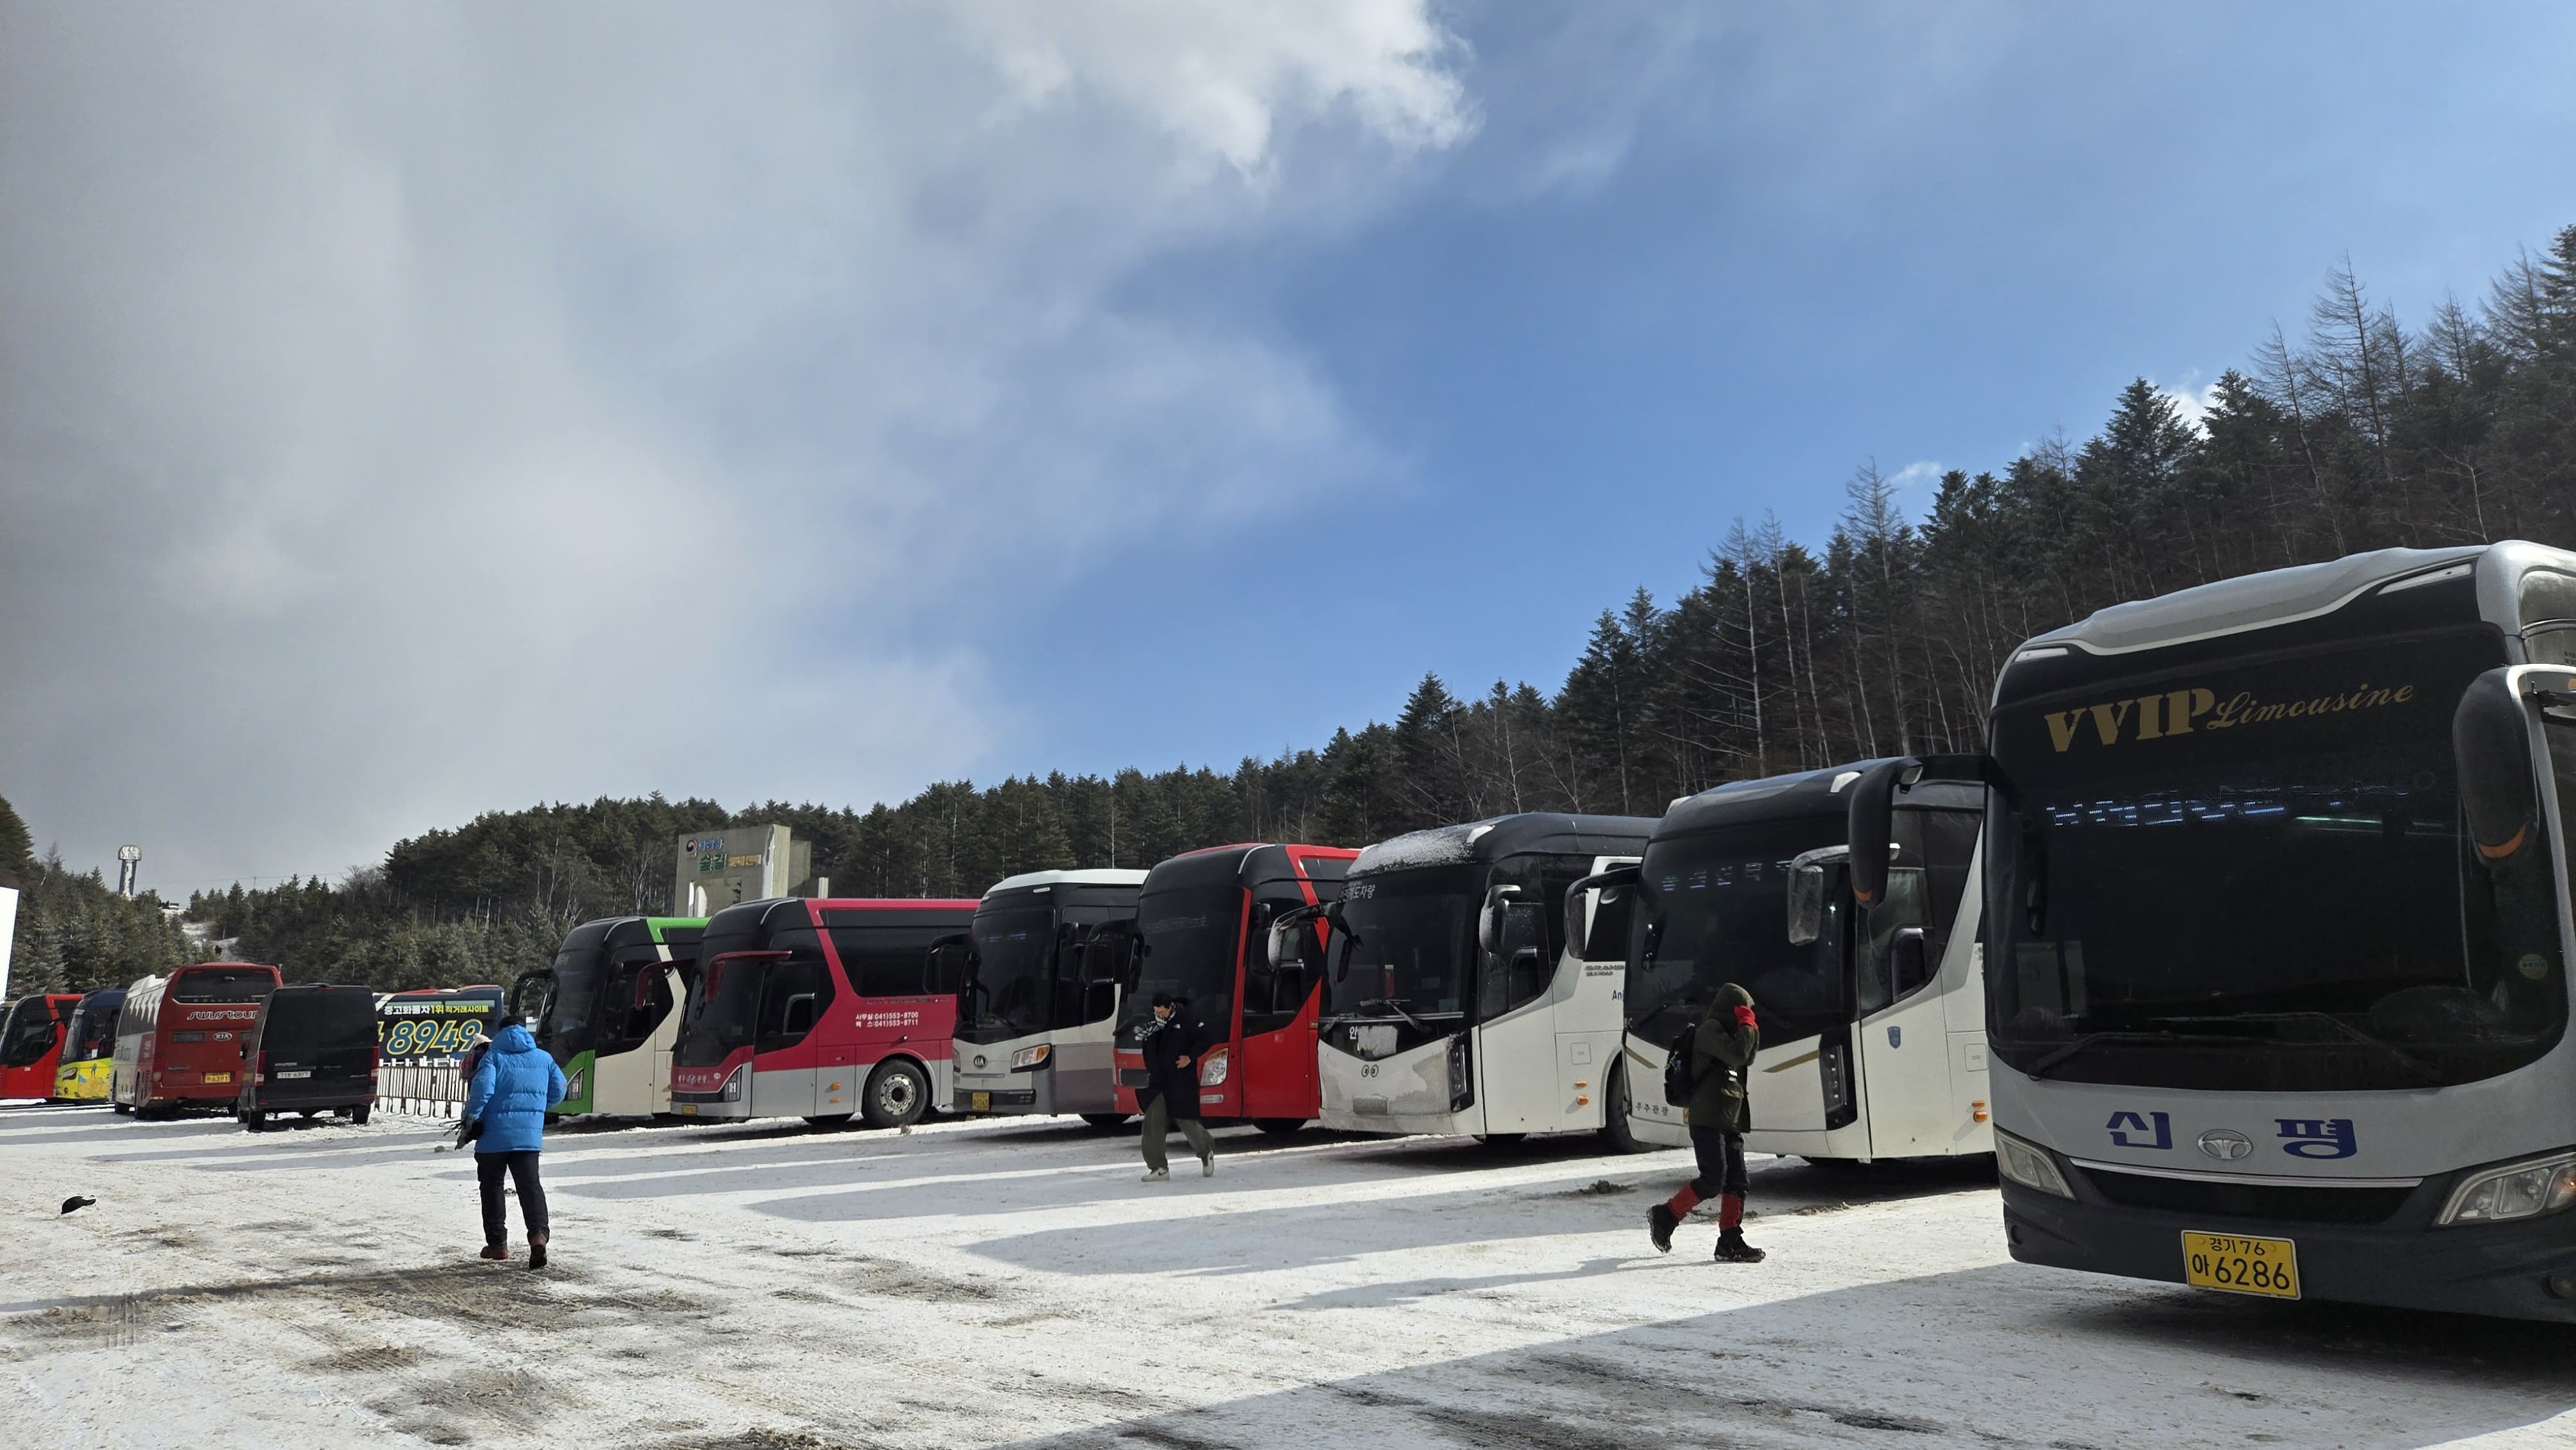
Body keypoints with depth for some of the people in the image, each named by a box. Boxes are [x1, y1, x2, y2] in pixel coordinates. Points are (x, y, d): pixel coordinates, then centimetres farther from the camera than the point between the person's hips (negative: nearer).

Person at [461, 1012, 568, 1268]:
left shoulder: (494, 1058, -3)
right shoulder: (544, 1058, 10)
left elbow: (482, 1088, -18)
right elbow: (558, 1092, 14)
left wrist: (471, 1118, -5)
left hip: (494, 1136, -3)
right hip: (530, 1136, 3)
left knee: (491, 1186, 13)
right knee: (530, 1185, 1)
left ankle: (497, 1242, 16)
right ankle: (539, 1234, -21)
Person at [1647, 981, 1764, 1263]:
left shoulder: (1725, 1032, 23)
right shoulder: (1710, 1029, -8)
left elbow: (1748, 1059, 26)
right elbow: (1738, 1055, -20)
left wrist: (1753, 1033, 13)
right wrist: (1747, 1026, -6)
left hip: (1730, 1121, 10)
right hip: (1708, 1120, -10)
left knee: (1736, 1182, 3)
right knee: (1713, 1181, -14)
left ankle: (1730, 1243, 4)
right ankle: (1664, 1216, 0)